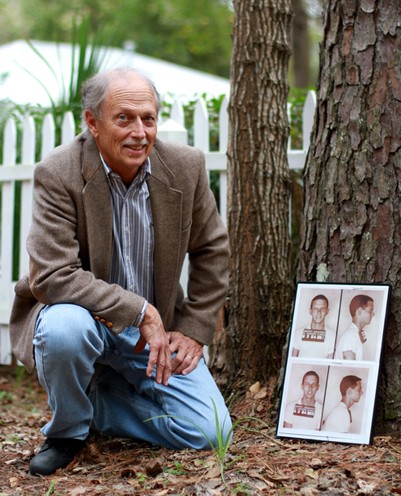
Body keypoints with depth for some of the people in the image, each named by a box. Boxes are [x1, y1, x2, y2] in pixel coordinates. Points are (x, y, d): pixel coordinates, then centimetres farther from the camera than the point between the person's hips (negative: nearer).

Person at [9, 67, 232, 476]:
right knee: (66, 329, -39)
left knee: (208, 433, -9)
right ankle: (67, 430, -6)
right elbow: (50, 276, -26)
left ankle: (96, 403, 15)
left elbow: (212, 251, 7)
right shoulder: (58, 174, -19)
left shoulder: (185, 166, -7)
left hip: (155, 328, 4)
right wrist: (139, 311, -27)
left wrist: (194, 331, 1)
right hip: (84, 315, -3)